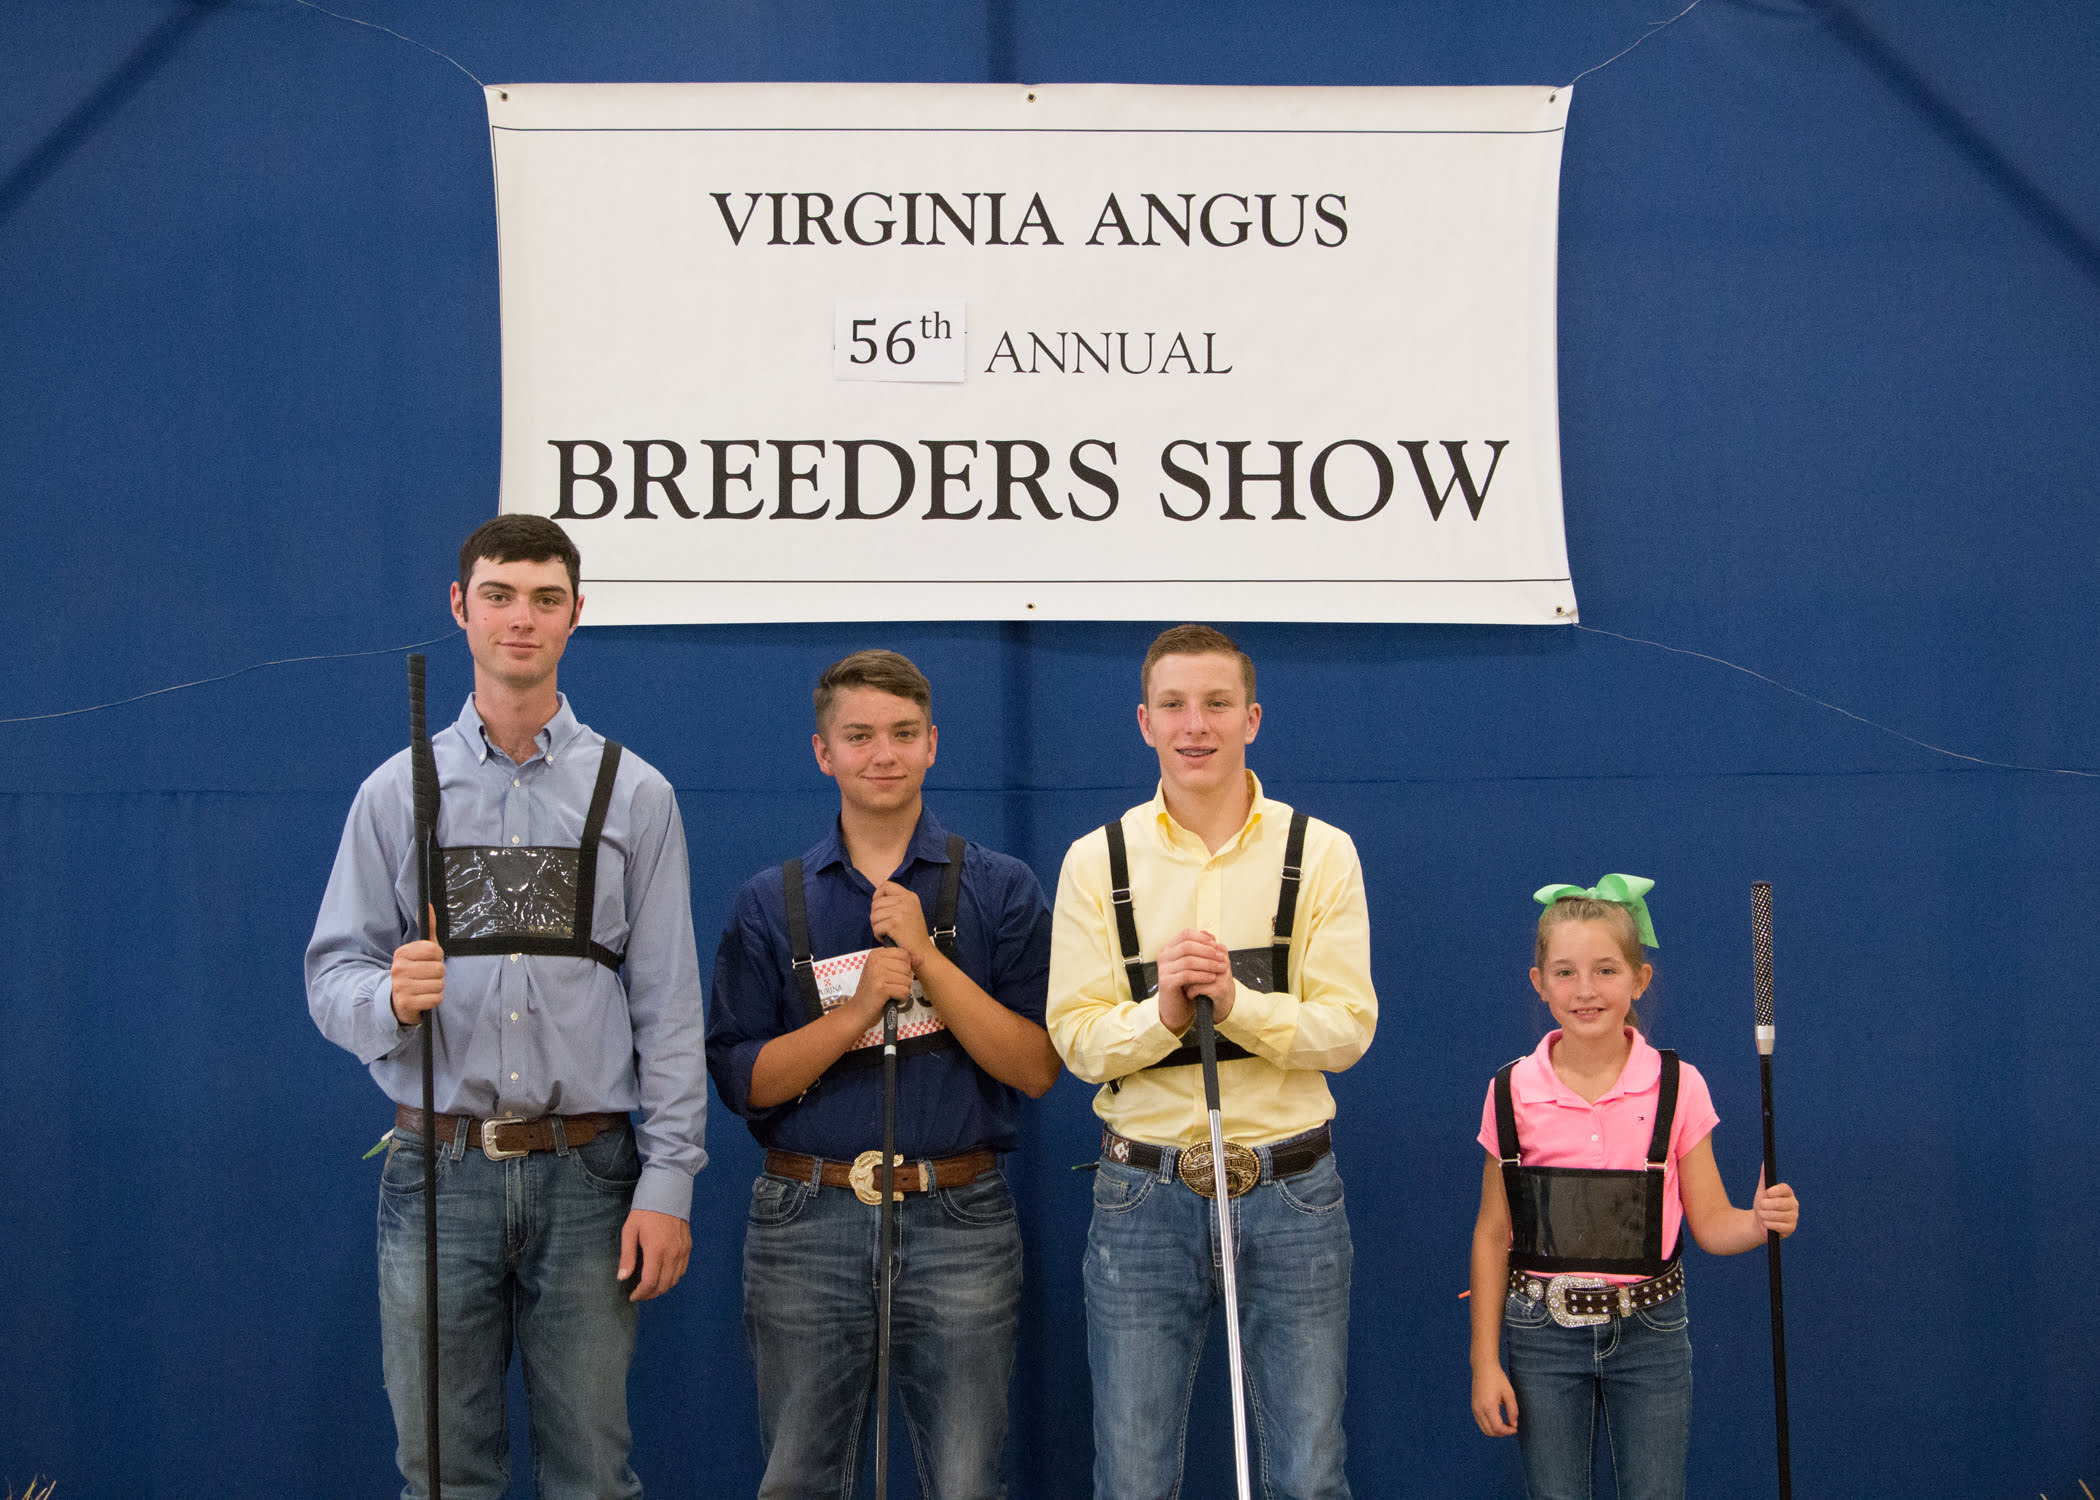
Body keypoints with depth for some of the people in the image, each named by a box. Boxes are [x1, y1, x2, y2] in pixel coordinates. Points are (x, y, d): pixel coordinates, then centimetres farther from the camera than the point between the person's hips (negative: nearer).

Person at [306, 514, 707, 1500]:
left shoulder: (633, 795, 7)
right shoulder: (399, 792, 9)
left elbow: (668, 1004, 2)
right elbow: (332, 975, 5)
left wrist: (667, 1183, -5)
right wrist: (389, 998, -19)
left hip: (585, 1175, 0)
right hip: (438, 1170, 1)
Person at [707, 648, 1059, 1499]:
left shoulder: (999, 890, 4)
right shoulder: (770, 904, 7)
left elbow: (1037, 1068, -4)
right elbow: (741, 1080, 0)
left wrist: (927, 959, -13)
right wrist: (855, 1012, -15)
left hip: (957, 1216, -1)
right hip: (807, 1219, 1)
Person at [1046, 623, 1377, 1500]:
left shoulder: (1320, 853, 2)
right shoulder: (1099, 861, 2)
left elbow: (1348, 1028, -5)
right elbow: (1077, 1040, -3)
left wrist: (1239, 1002, -21)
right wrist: (1162, 1012, -22)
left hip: (1290, 1191, 0)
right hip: (1143, 1193, 0)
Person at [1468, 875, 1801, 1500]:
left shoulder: (1677, 1087, -3)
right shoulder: (1513, 1093, -3)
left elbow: (1710, 1224, 1)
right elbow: (1493, 1234, 2)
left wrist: (1760, 1220, -21)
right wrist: (1485, 1360, 0)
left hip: (1649, 1333, 0)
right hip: (1544, 1333, 0)